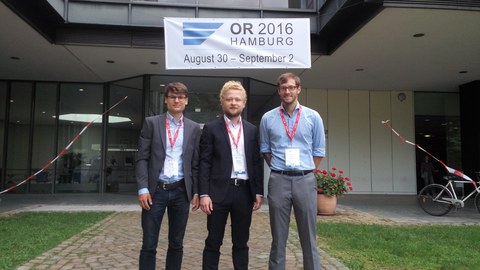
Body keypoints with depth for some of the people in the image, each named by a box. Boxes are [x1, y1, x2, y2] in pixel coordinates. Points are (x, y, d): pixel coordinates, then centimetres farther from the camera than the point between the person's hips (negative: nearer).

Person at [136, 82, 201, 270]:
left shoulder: (194, 129, 8)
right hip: (156, 190, -2)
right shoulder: (151, 123, 3)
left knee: (176, 244, 11)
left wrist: (196, 192, 3)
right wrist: (143, 189, -10)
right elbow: (142, 158, -2)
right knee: (149, 245, 3)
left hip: (181, 191, 2)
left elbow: (196, 163, 8)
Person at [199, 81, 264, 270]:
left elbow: (257, 163, 10)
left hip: (244, 191, 3)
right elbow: (204, 163, -3)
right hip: (219, 191, -3)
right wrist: (203, 194, -10)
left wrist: (259, 192, 5)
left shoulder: (252, 130, 11)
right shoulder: (211, 128, 1)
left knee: (241, 242, 12)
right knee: (213, 242, 6)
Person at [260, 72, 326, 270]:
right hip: (279, 181, 0)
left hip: (305, 180, 0)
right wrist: (278, 170, 10)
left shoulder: (313, 117, 3)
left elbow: (319, 151, 8)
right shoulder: (268, 118, 4)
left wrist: (306, 172, 7)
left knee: (308, 236, 8)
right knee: (278, 237, 10)